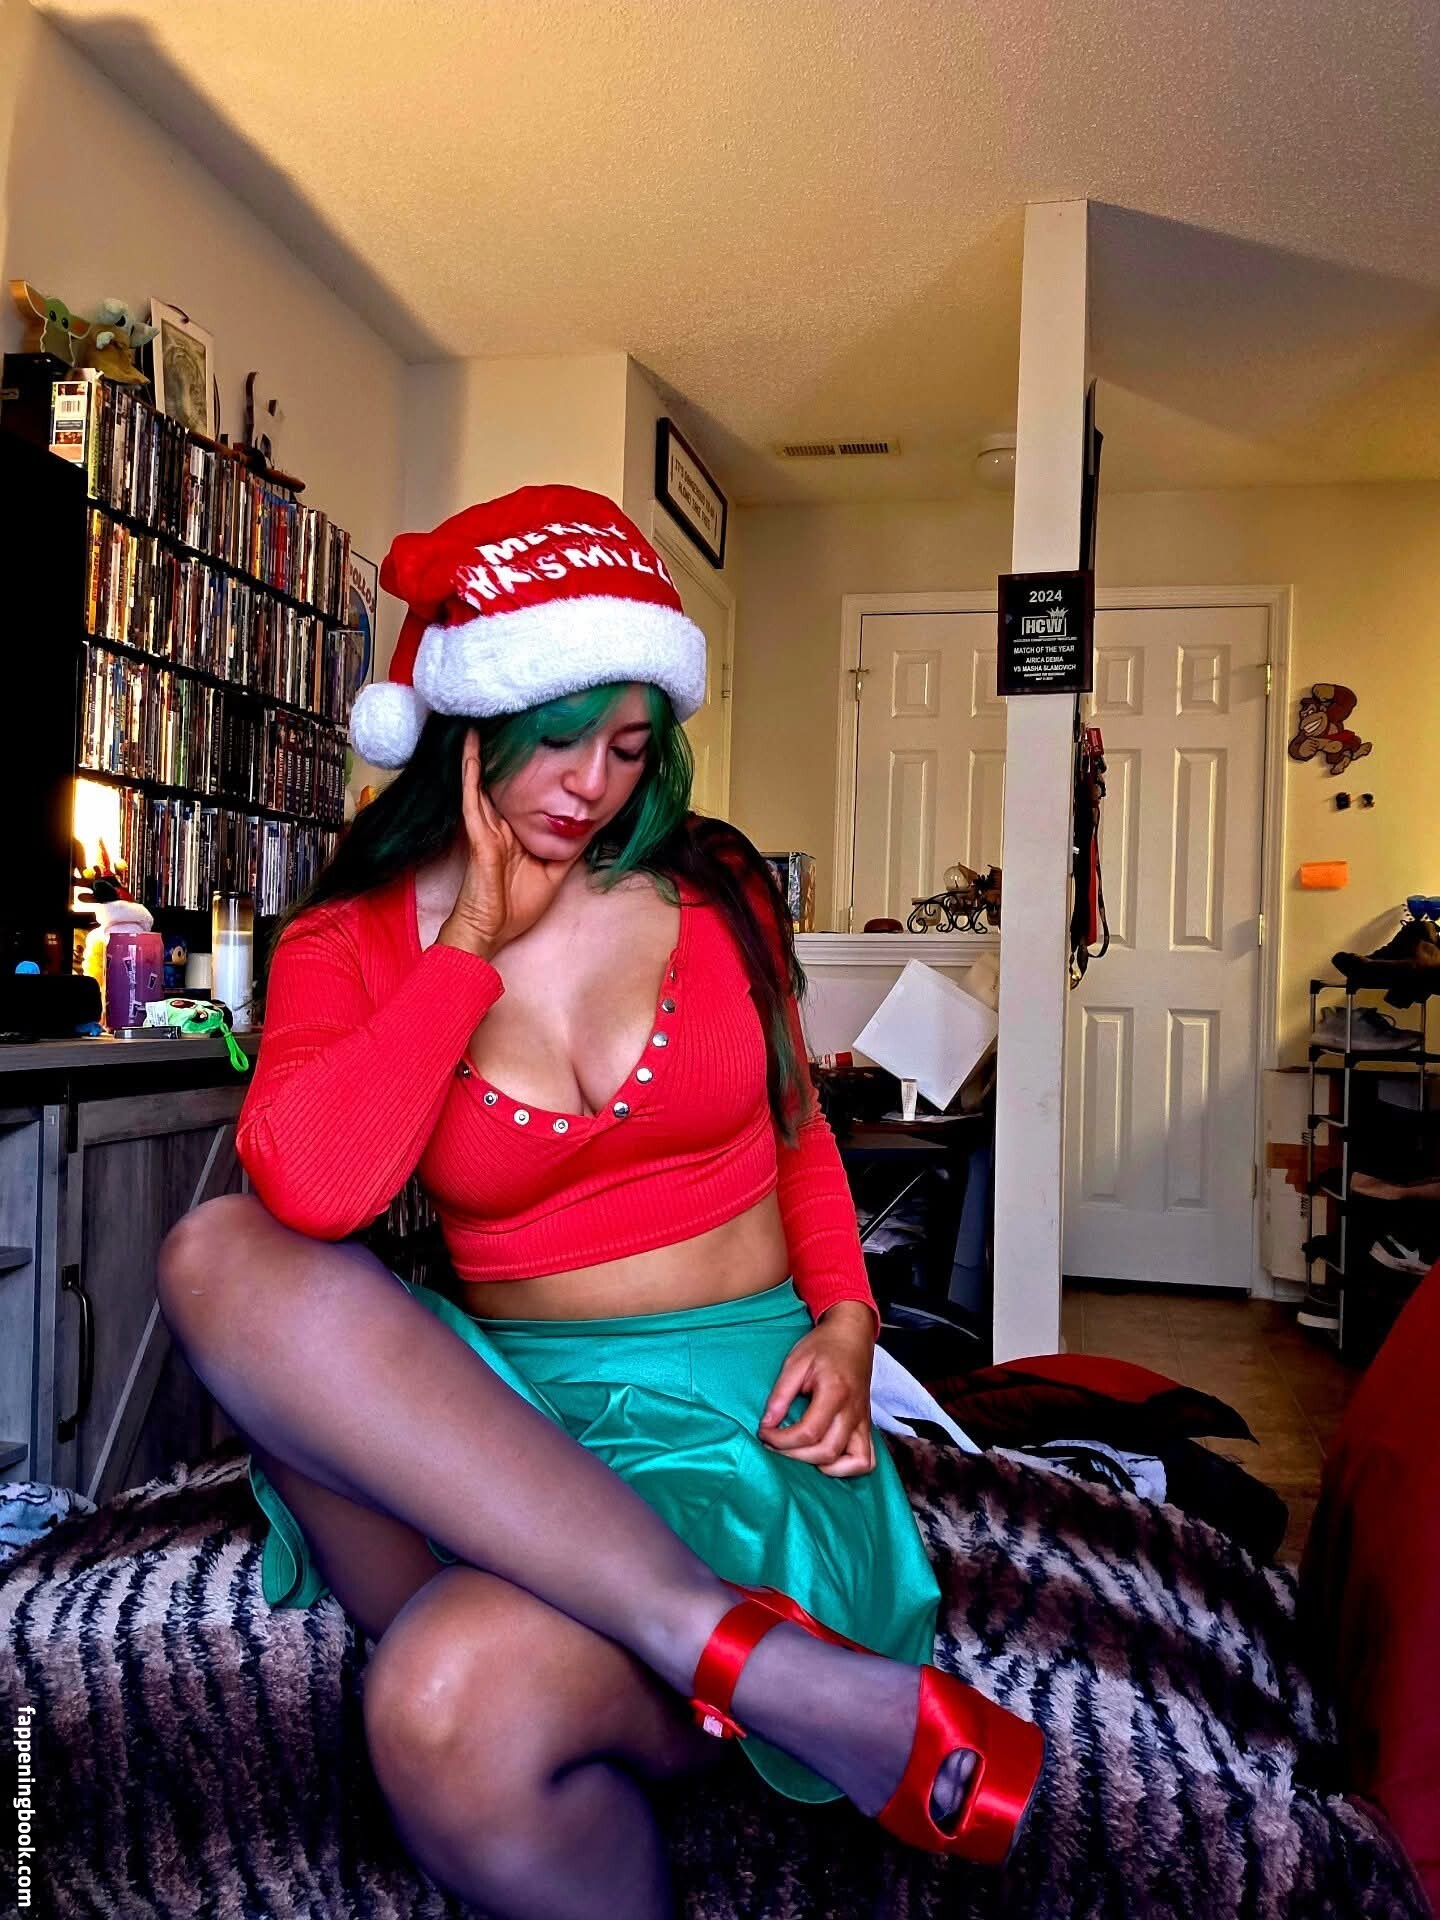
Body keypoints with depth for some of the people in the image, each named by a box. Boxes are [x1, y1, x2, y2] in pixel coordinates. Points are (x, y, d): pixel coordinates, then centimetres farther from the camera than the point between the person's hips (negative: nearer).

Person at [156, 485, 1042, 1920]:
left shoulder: (713, 889, 5)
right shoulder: (351, 943, 1)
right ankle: (776, 1671, -34)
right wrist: (478, 938, -10)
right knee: (220, 1254, -31)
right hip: (502, 1410, 3)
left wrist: (846, 1320, 0)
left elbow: (799, 1128, 18)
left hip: (725, 1414, -3)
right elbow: (311, 1188, -20)